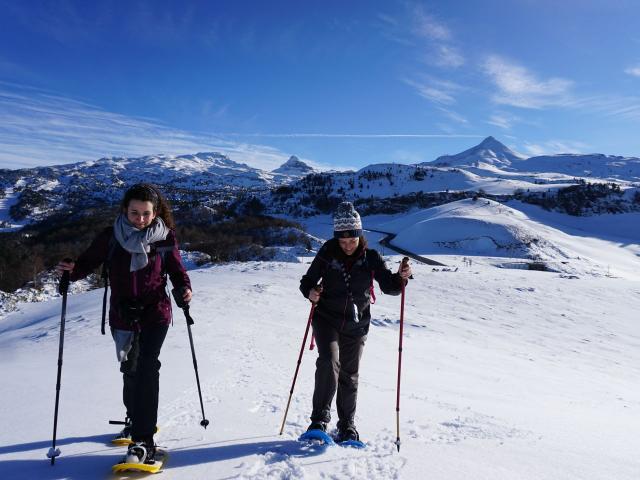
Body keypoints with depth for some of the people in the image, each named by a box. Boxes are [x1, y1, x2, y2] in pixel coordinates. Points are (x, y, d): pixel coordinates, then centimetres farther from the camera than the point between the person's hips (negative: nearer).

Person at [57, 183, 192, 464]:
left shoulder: (165, 238, -8)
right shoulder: (110, 237, -6)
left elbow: (176, 268, 1)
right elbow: (89, 262, -2)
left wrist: (184, 288, -17)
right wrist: (72, 270, -23)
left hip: (155, 314, -2)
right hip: (122, 316, 3)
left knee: (147, 369, -14)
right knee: (130, 369, 19)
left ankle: (143, 441, -8)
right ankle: (135, 418, 45)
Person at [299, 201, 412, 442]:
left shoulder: (370, 257, -6)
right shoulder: (327, 254, -9)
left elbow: (388, 286, -6)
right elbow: (307, 280, -1)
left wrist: (401, 277, -26)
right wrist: (310, 292, -23)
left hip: (356, 325, 2)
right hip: (327, 319, -1)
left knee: (349, 375, 9)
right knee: (329, 362, -22)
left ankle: (347, 426, 26)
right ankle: (319, 419, -10)